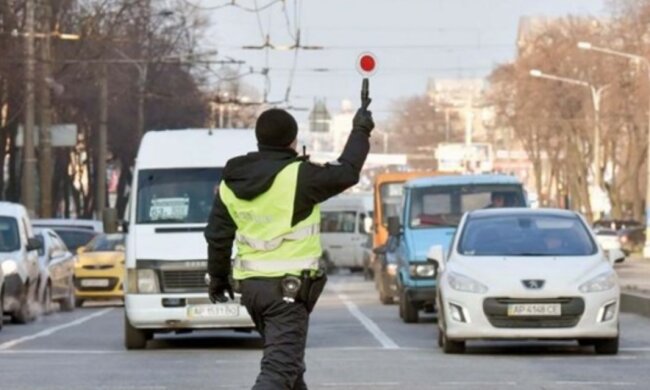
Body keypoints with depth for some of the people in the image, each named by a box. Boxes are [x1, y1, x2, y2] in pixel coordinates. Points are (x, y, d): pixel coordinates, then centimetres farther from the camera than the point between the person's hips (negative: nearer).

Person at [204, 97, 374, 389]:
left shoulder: (231, 183, 6)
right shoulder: (299, 176, -14)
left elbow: (217, 235, 11)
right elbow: (346, 172, -3)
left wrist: (218, 277, 25)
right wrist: (360, 131, 13)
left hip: (251, 286, 7)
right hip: (288, 288, -7)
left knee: (288, 361, 23)